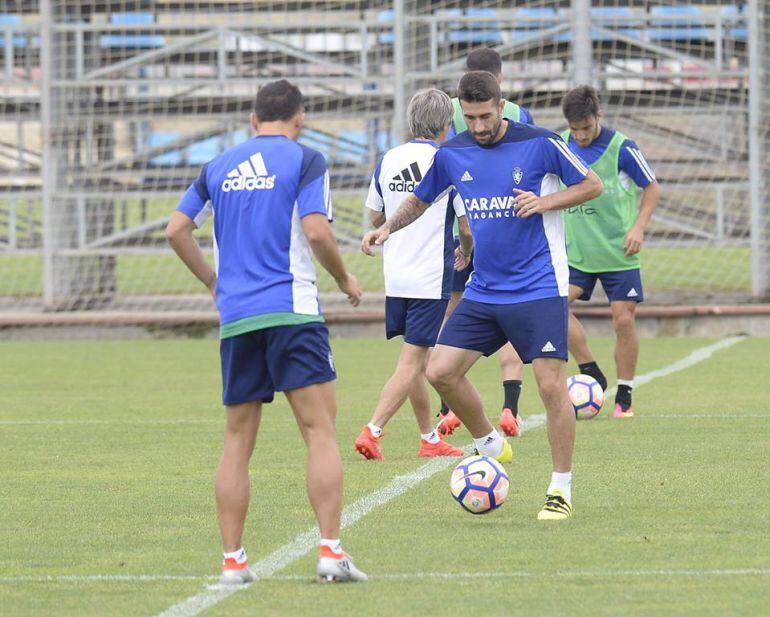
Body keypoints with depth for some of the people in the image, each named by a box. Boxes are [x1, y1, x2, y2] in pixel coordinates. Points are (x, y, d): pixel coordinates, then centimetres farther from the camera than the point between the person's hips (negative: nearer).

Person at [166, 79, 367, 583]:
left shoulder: (219, 167, 14)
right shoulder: (304, 160, 0)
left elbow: (177, 230, 12)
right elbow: (316, 230, -11)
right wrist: (345, 280, 4)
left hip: (235, 316, 5)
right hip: (292, 310, -5)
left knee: (238, 440, 9)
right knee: (321, 431, -4)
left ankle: (232, 560, 7)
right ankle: (331, 551, -13)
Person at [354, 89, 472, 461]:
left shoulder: (388, 160, 4)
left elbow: (376, 216, 14)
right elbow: (467, 226, -8)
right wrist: (465, 253, 14)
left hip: (395, 276, 6)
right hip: (432, 277, -6)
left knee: (415, 359, 17)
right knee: (411, 363, -4)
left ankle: (429, 439, 25)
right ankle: (372, 431, -16)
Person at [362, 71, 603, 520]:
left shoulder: (540, 143, -9)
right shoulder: (452, 155, 4)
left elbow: (592, 184, -1)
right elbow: (420, 201, 19)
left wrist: (546, 202, -16)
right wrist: (388, 227, 1)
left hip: (539, 289, -5)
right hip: (484, 291, 5)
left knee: (551, 384, -11)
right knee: (441, 371, -3)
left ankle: (562, 489, 2)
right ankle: (490, 446, 19)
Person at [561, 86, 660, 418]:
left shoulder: (621, 148, -12)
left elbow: (652, 188, -2)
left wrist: (638, 227, -12)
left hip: (618, 252, -3)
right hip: (576, 251, 3)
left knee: (624, 319, -5)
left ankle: (624, 396, 9)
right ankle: (592, 374, -1)